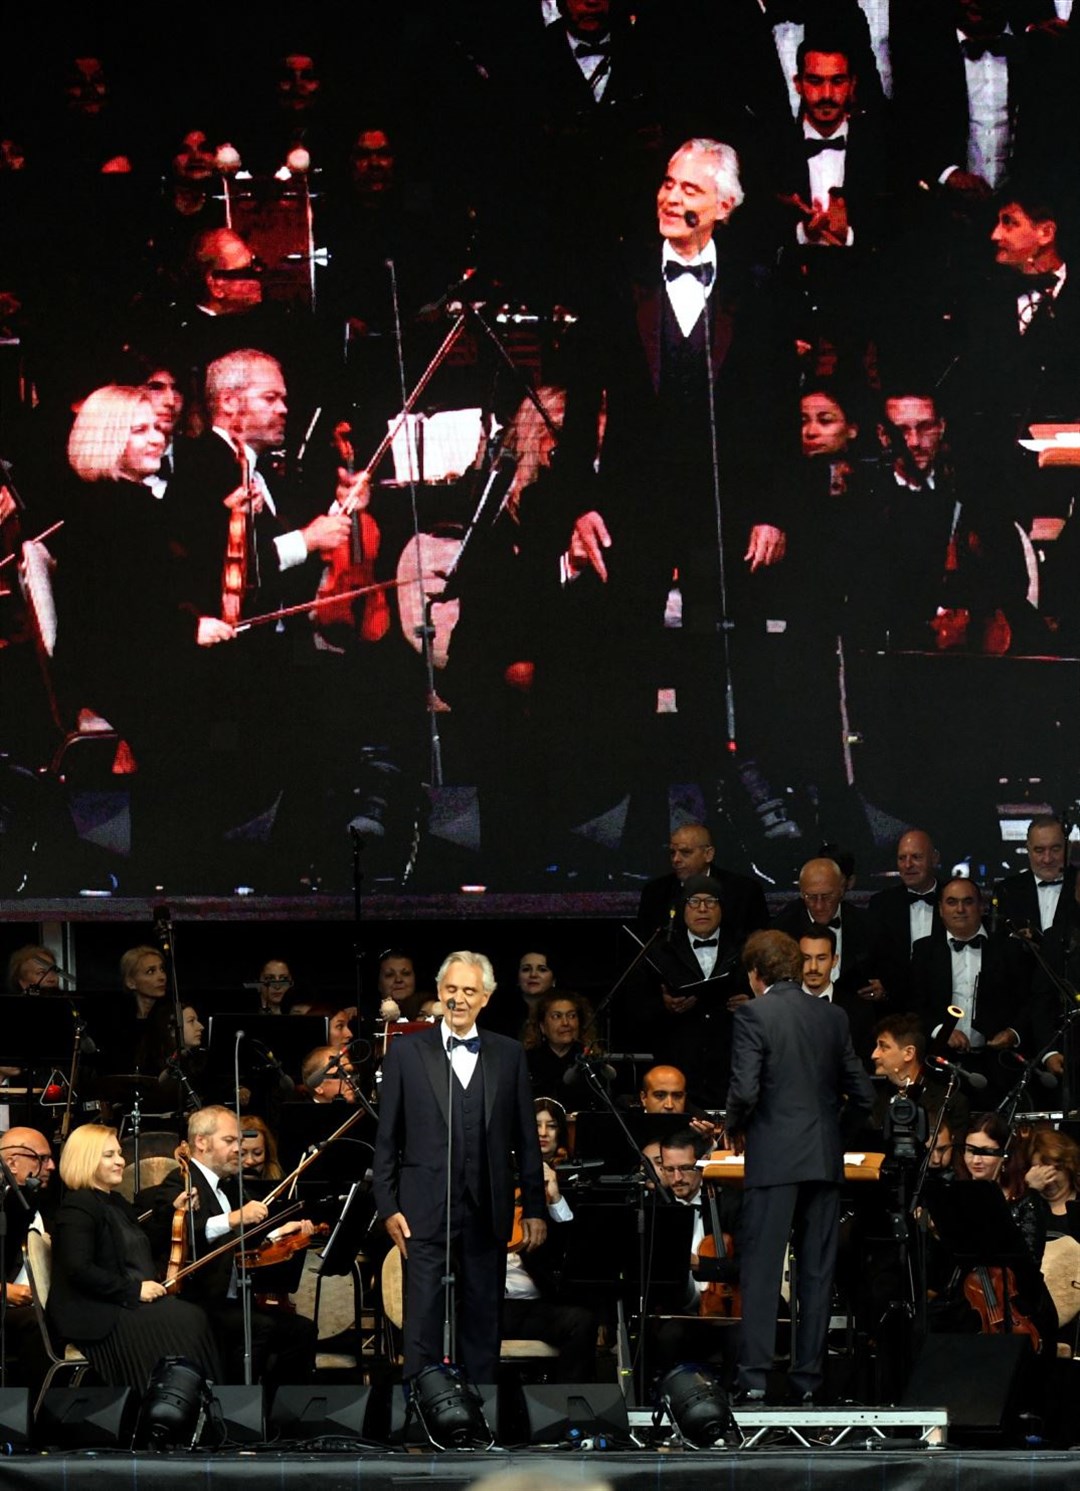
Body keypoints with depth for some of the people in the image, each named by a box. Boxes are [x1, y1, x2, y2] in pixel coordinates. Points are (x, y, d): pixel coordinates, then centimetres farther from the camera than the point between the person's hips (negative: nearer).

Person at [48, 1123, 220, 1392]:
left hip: (129, 1305, 9)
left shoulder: (117, 1203, 21)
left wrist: (174, 1211, 17)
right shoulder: (77, 1207, -9)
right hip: (95, 1316, -9)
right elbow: (79, 1270, -20)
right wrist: (134, 1290, -19)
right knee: (183, 1321, -24)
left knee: (193, 1317, -16)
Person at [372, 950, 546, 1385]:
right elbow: (386, 1138, 4)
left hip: (487, 1215, 2)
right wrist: (388, 1207, -2)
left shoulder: (509, 1055, 8)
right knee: (423, 1321, -3)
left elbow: (526, 1137, 9)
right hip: (426, 1214, -2)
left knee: (483, 1323, 8)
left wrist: (535, 1207, 5)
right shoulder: (407, 1053, 4)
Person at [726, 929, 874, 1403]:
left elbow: (745, 1088, -16)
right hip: (825, 1159, 5)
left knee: (761, 1269, -3)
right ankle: (809, 1378, 8)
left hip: (774, 1159, -5)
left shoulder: (753, 1014, -7)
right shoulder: (832, 1016, 9)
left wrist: (734, 1127, 3)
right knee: (816, 1272, 7)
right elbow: (862, 1094, 9)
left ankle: (754, 1377, -8)